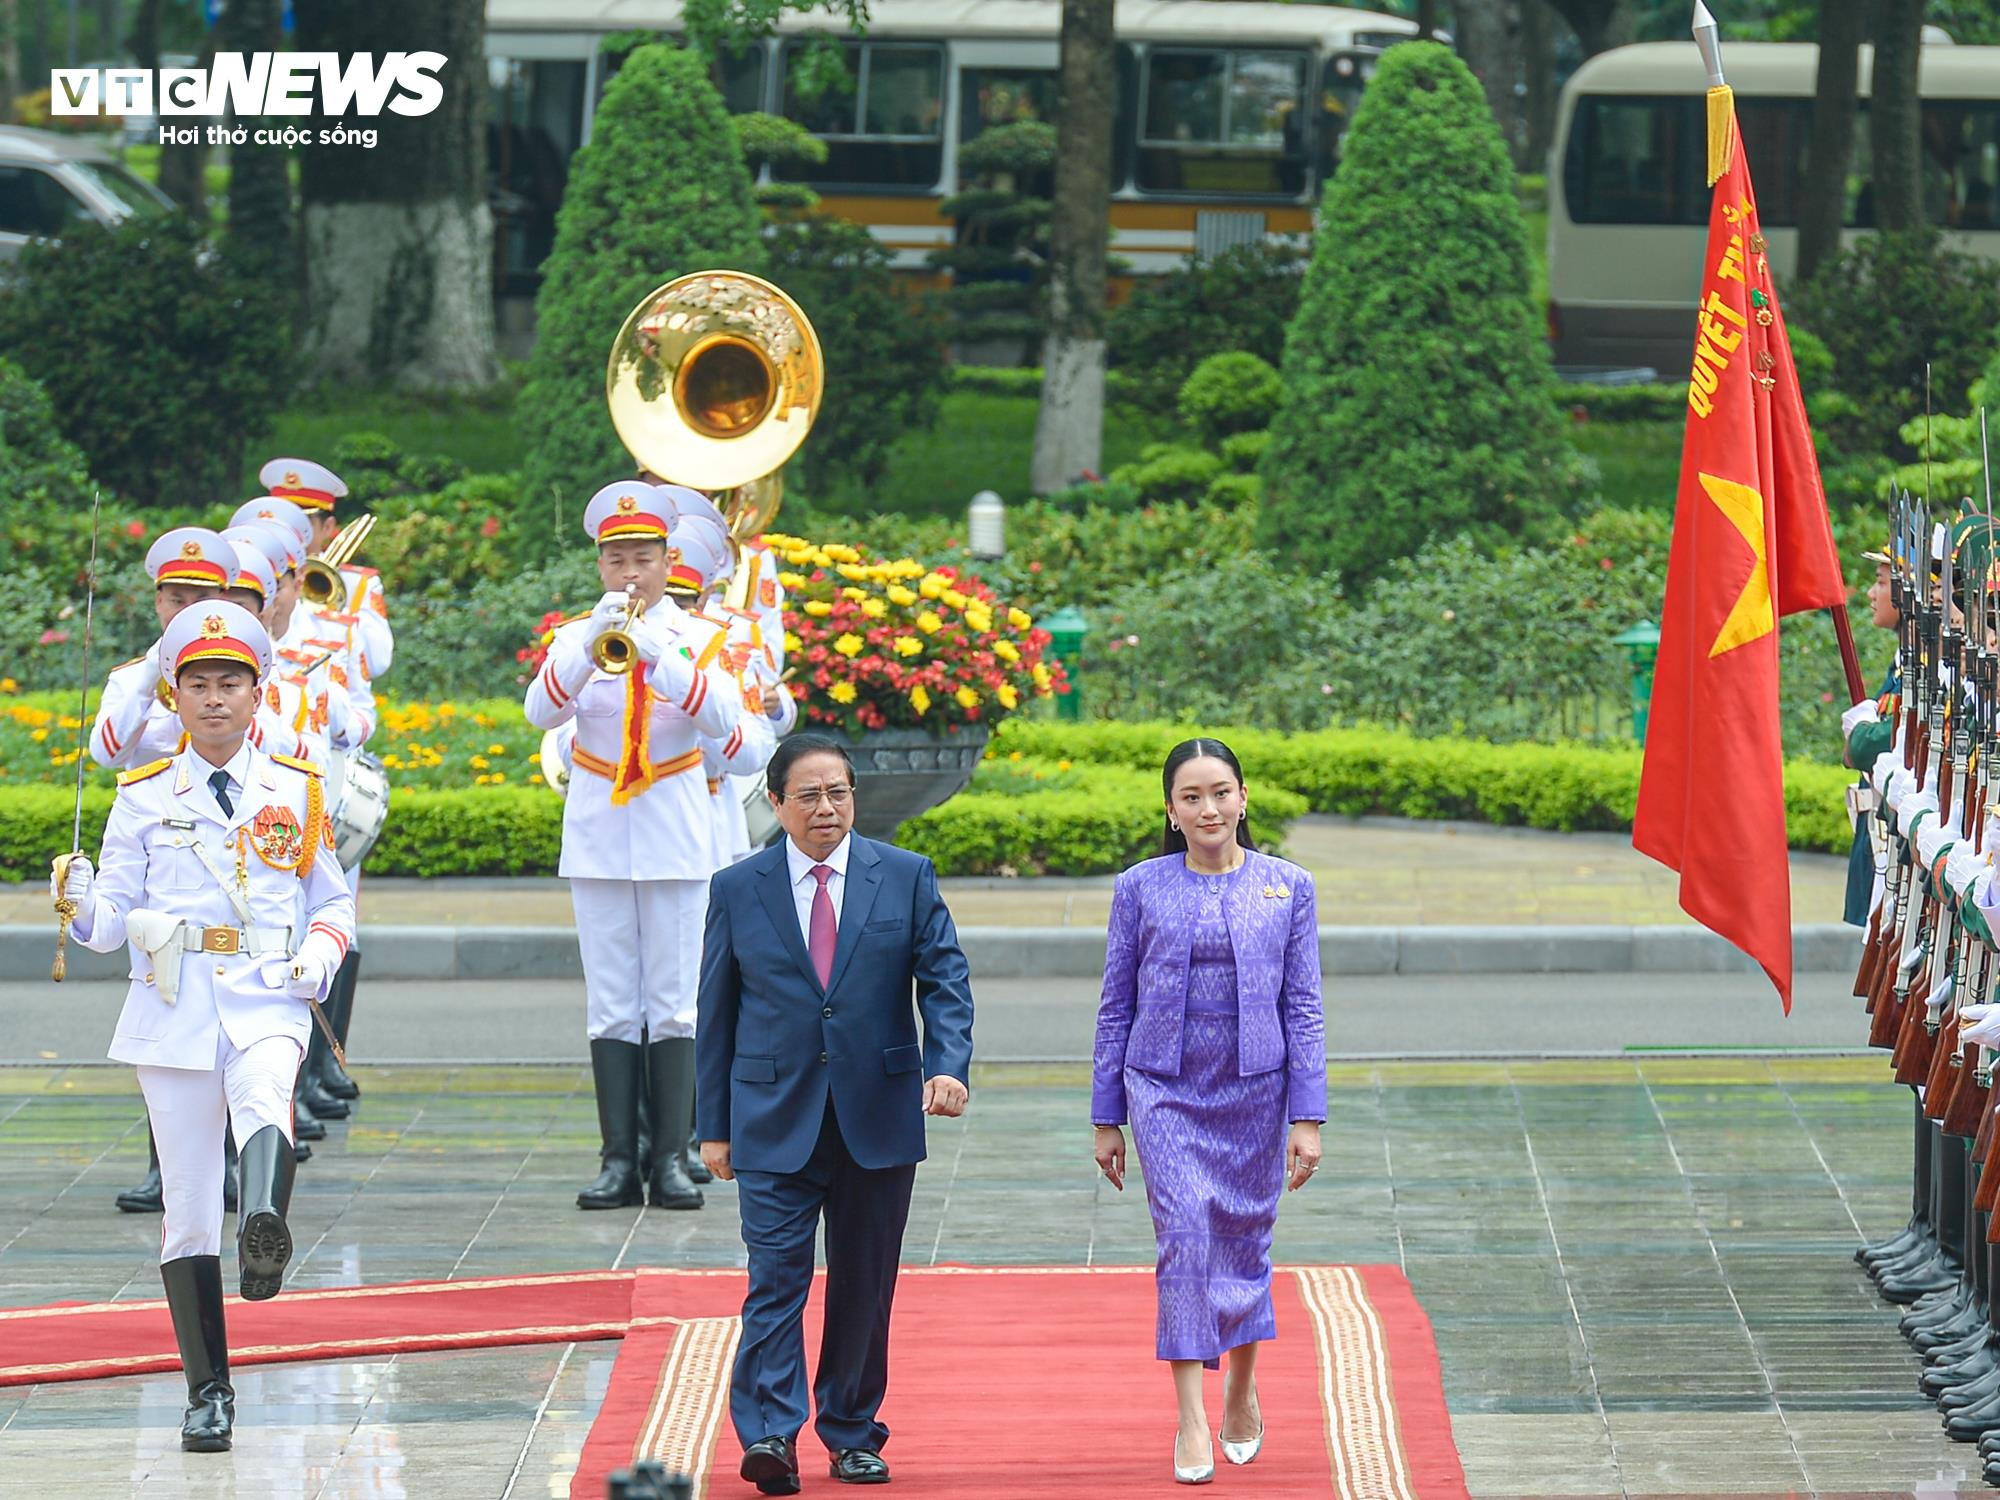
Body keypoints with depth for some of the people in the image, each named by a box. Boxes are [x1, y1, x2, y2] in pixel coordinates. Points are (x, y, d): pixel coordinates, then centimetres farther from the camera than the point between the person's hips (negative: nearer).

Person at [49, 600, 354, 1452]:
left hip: (268, 1003, -1)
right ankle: (208, 1391, 10)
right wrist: (84, 907, -16)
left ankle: (265, 1232, -64)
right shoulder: (144, 798, 9)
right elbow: (111, 923, 7)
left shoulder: (298, 792, 10)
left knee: (264, 1099, -36)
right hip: (173, 1008, 1)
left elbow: (334, 901, 18)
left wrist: (321, 952, -3)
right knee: (187, 1205, 1)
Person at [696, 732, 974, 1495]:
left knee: (864, 1283, 7)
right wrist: (714, 1126, 5)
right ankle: (769, 1434, -17)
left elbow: (945, 979, 0)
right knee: (776, 1276, -11)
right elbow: (716, 1012, 7)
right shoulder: (737, 889, 4)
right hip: (774, 1119, -1)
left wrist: (949, 1065, -18)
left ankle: (852, 1434, 18)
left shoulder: (907, 877, 4)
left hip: (877, 1117, 1)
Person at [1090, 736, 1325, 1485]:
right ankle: (1192, 1421, -14)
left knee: (1245, 1243, 10)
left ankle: (1242, 1386, 35)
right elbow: (1117, 1008, 6)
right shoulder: (1141, 890, 2)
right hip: (1166, 1092, -1)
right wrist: (1106, 1120, 5)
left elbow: (1303, 1009, 2)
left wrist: (1307, 1117, -3)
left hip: (1253, 1090, 1)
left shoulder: (1287, 889, 3)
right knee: (1183, 1235, -14)